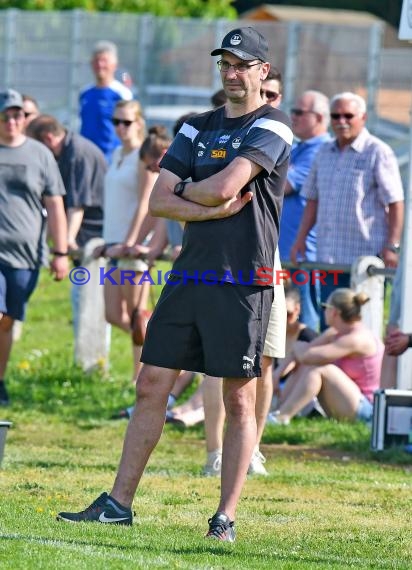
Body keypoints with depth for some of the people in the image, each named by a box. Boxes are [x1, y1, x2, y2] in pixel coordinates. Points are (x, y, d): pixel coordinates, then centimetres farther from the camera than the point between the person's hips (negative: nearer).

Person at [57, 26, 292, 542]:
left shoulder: (270, 129, -4)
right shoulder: (198, 128, 15)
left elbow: (224, 186, -18)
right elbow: (159, 201, 6)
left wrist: (186, 192, 1)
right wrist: (213, 209, -8)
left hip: (242, 285, -6)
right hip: (188, 276, 6)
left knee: (239, 402, -1)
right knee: (151, 387, 4)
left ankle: (225, 516, 3)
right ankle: (118, 503, 8)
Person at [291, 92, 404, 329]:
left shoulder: (379, 153, -5)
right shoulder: (325, 153, 14)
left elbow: (395, 203, -8)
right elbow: (313, 200, 20)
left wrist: (392, 246, -14)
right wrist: (301, 239, 12)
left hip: (367, 256, -6)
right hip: (330, 256, 6)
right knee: (328, 324, 6)